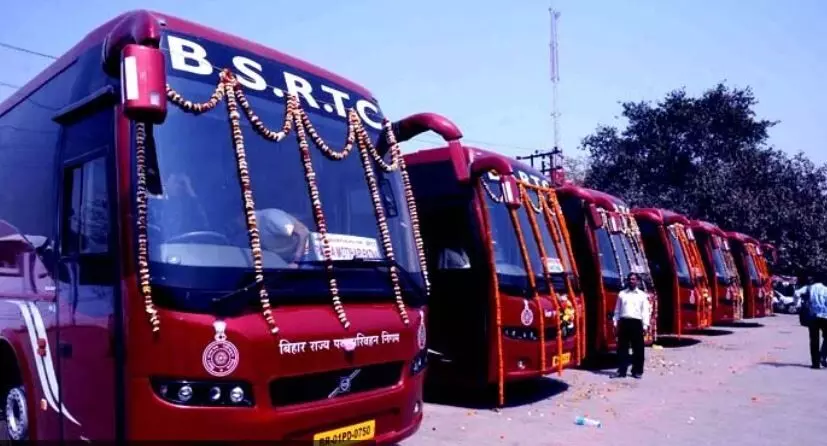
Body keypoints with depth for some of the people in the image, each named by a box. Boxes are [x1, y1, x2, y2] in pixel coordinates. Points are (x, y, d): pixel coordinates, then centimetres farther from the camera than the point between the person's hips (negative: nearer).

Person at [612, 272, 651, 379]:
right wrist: (616, 323, 6)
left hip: (636, 322, -1)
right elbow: (617, 310, 12)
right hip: (624, 322, 2)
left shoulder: (642, 295, 7)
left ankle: (637, 371, 12)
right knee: (622, 347, 3)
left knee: (638, 348, 3)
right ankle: (621, 370, 8)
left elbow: (645, 311, 3)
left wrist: (645, 325, -4)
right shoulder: (622, 293, 12)